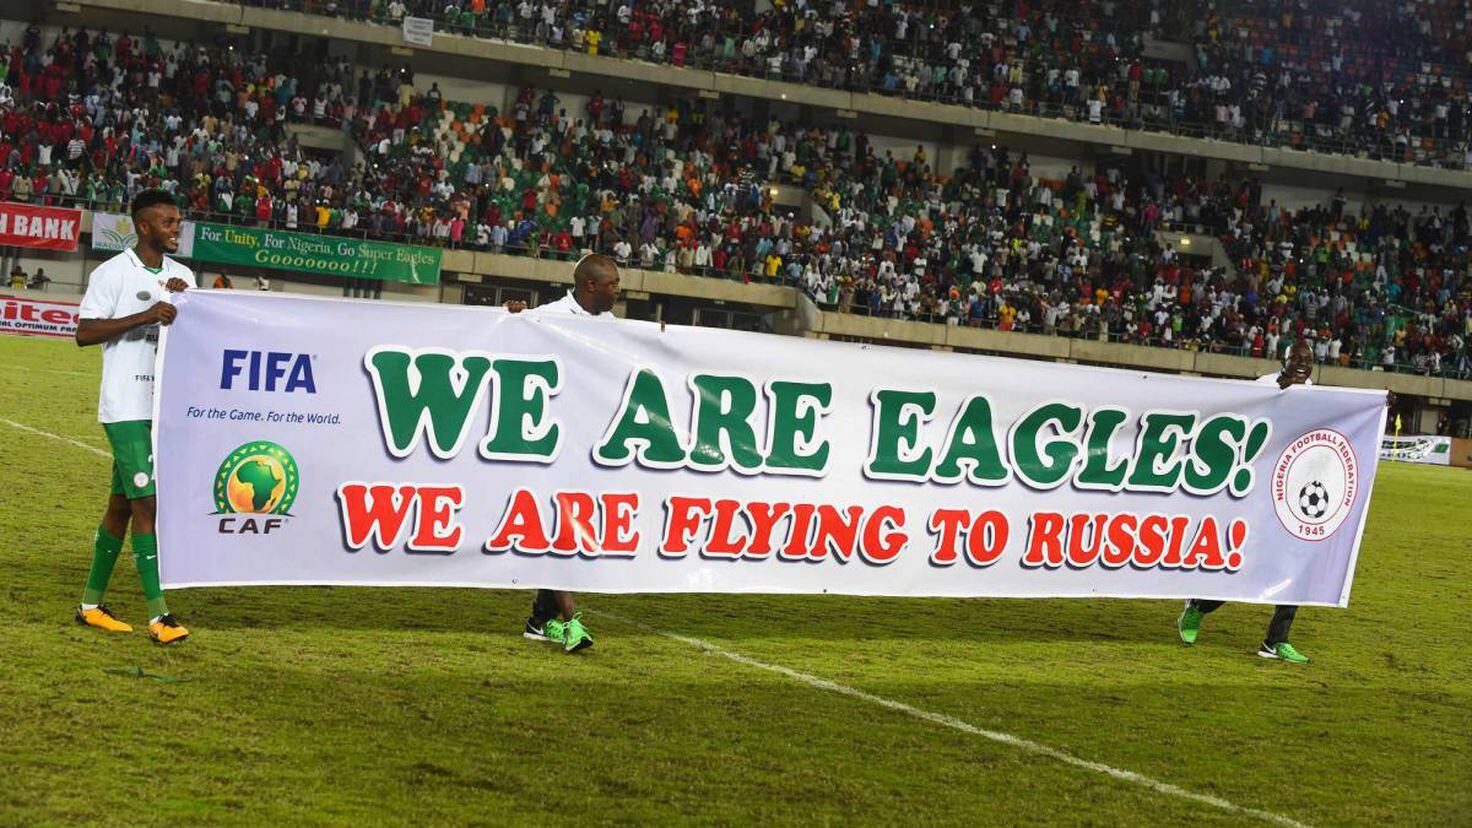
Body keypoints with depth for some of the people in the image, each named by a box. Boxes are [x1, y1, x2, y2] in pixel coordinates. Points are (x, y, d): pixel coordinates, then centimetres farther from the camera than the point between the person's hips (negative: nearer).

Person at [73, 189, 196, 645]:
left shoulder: (182, 277, 13)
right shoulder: (112, 273, -6)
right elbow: (84, 333, -12)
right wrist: (143, 316, -21)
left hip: (165, 406, 7)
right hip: (126, 406, -7)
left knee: (122, 502, 12)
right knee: (146, 503, -13)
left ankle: (92, 603, 22)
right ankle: (158, 614, -14)